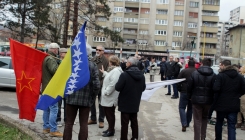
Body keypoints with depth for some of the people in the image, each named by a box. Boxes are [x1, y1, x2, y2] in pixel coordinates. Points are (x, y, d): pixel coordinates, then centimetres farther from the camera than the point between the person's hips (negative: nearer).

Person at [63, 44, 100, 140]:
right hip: (86, 99, 0)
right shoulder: (93, 65, -3)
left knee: (69, 123, 10)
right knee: (83, 124, 8)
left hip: (72, 97, 0)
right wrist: (93, 97, 4)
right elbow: (96, 84, -9)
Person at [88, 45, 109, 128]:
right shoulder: (93, 60, 6)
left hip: (101, 85, -5)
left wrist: (102, 83, -20)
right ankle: (93, 118, 28)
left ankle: (101, 120, 16)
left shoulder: (105, 61, -9)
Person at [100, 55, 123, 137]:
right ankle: (110, 128, 30)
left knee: (110, 114, 2)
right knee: (108, 113, 18)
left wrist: (106, 92, -22)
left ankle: (111, 131, 14)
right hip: (108, 97, 10)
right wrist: (104, 73, 30)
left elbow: (112, 84, -28)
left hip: (110, 98, -10)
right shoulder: (113, 70, 14)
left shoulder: (116, 71, -22)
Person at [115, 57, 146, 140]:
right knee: (134, 121, 18)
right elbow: (143, 88, 13)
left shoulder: (124, 75, -20)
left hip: (125, 103, -6)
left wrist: (124, 88, 1)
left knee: (125, 123, 1)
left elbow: (117, 88, -19)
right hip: (135, 103, 6)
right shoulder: (141, 75, 3)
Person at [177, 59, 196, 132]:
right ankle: (187, 123, 25)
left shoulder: (183, 71, -4)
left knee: (182, 107, 4)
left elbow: (178, 82, -6)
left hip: (184, 92, -3)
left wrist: (180, 89, 7)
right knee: (190, 108, 19)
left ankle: (184, 124, -11)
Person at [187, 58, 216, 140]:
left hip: (196, 100, -1)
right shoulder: (213, 75, -6)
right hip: (208, 100, 1)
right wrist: (213, 100, 9)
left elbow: (189, 87, -3)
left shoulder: (194, 73, -5)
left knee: (197, 121, 5)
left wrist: (190, 97, 10)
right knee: (205, 119, 20)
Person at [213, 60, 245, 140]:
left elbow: (216, 88, -20)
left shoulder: (220, 75, -12)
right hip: (234, 106, 2)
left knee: (219, 123, 18)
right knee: (232, 126, 5)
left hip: (222, 104, -2)